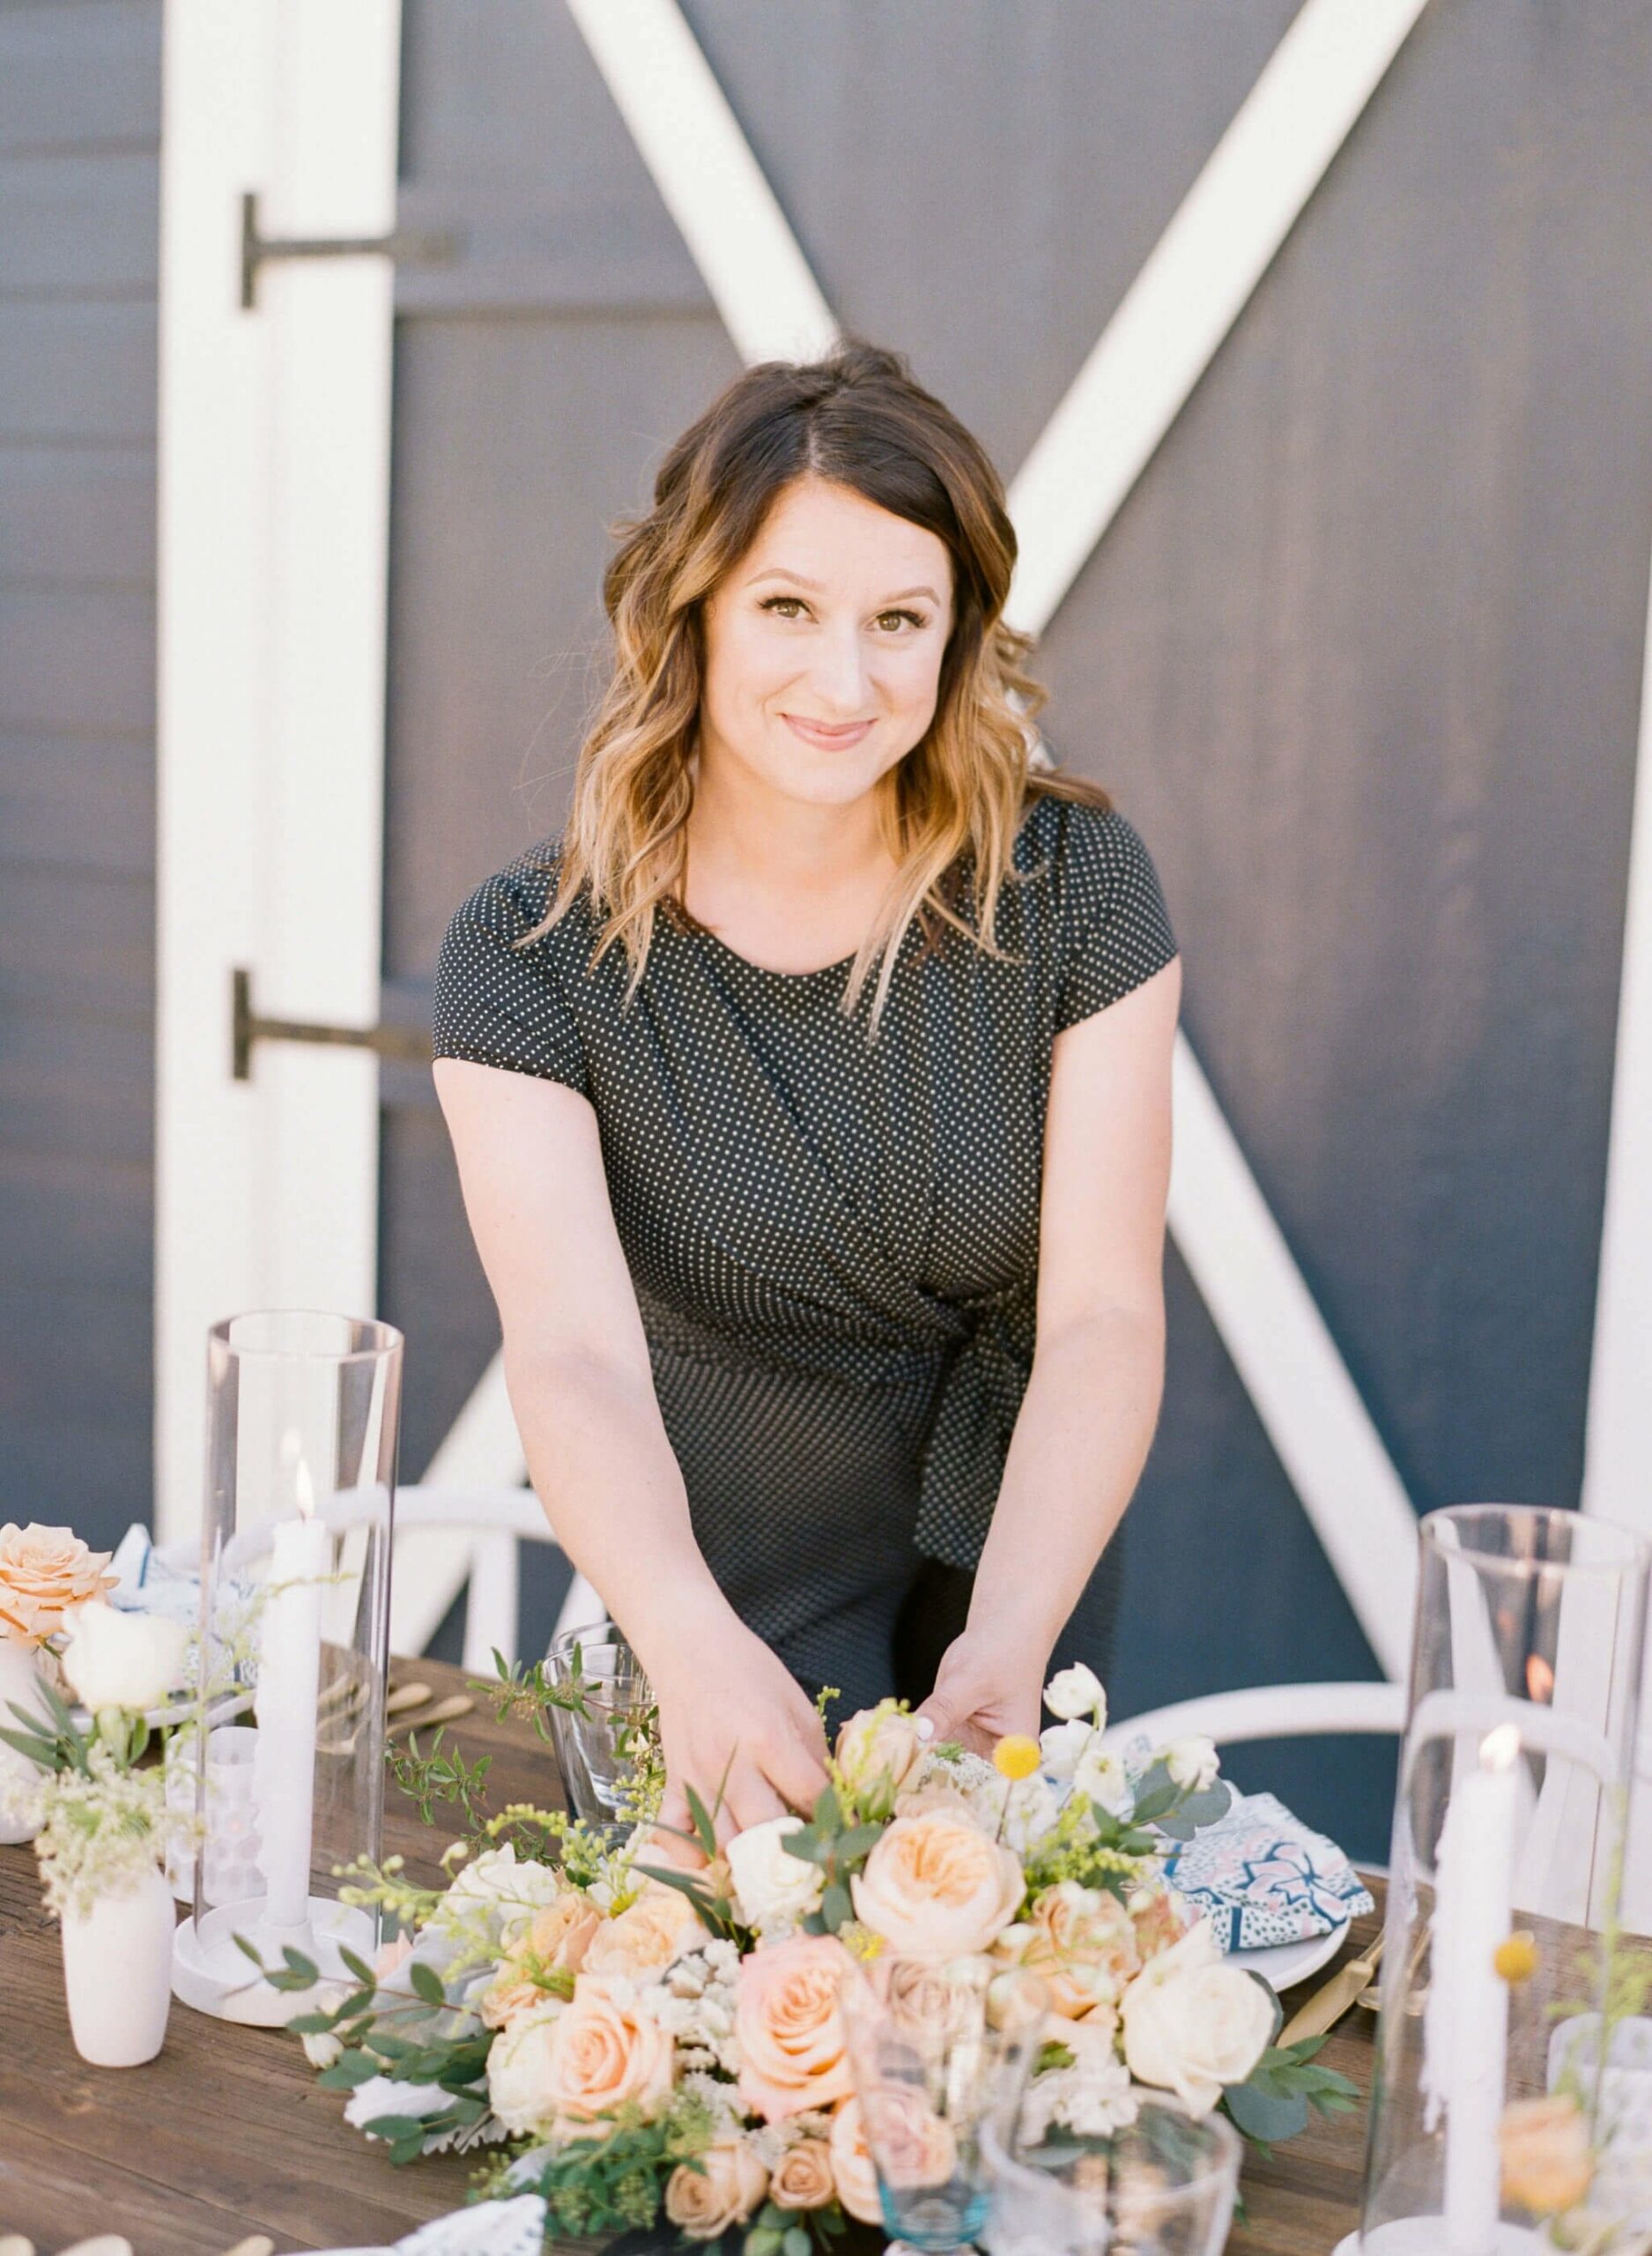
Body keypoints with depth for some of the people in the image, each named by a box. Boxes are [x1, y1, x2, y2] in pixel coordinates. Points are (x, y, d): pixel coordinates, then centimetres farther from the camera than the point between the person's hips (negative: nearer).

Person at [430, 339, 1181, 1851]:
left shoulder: (1072, 882, -19)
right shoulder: (533, 957, -22)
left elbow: (1103, 1311, -23)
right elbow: (575, 1352, -34)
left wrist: (1010, 1635, -41)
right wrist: (692, 1642, -55)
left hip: (1022, 1539, 2)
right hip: (735, 1570, -1)